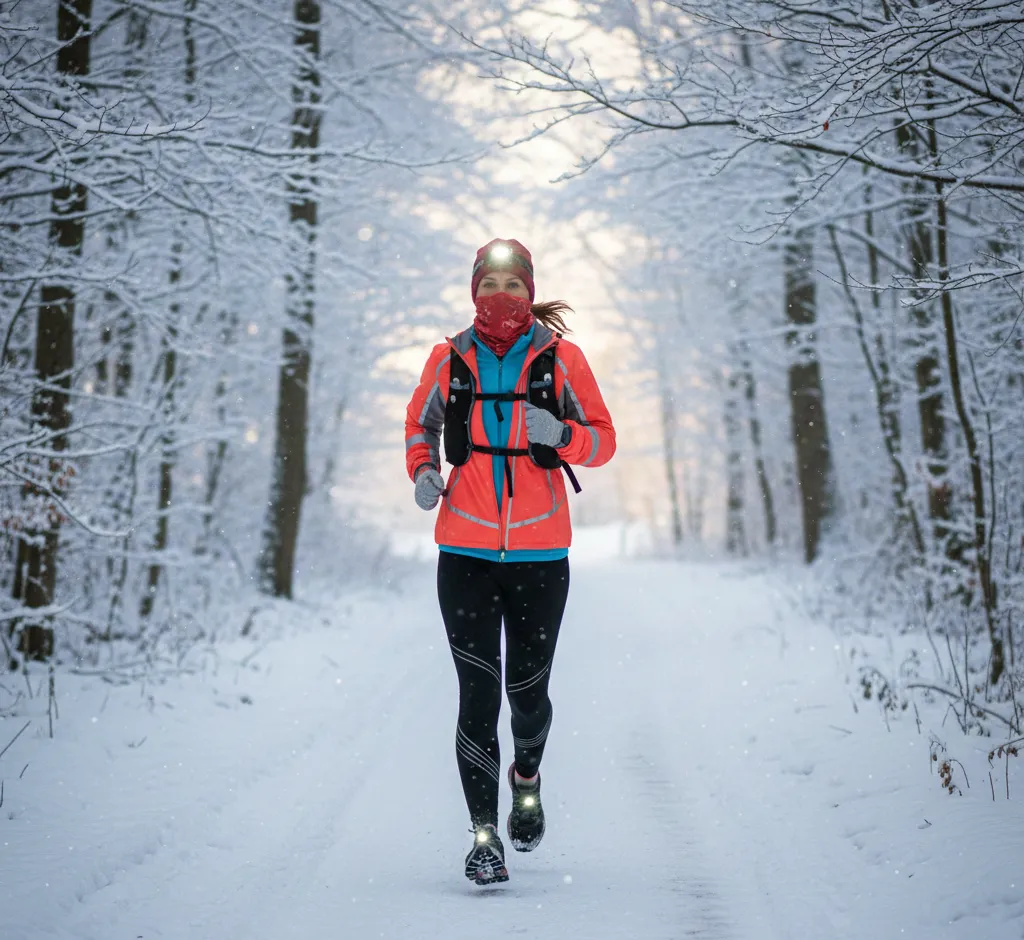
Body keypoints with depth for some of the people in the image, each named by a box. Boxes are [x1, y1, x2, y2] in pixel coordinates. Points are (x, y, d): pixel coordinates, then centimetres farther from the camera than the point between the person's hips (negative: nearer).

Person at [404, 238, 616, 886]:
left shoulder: (560, 357, 0)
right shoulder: (450, 359, 3)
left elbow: (604, 442, 3)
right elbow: (420, 424, 19)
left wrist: (561, 434, -18)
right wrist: (422, 471, -2)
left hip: (540, 553, 0)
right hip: (465, 551, 0)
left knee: (528, 690, 6)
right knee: (478, 693, -7)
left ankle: (527, 775, 39)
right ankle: (484, 833, -2)